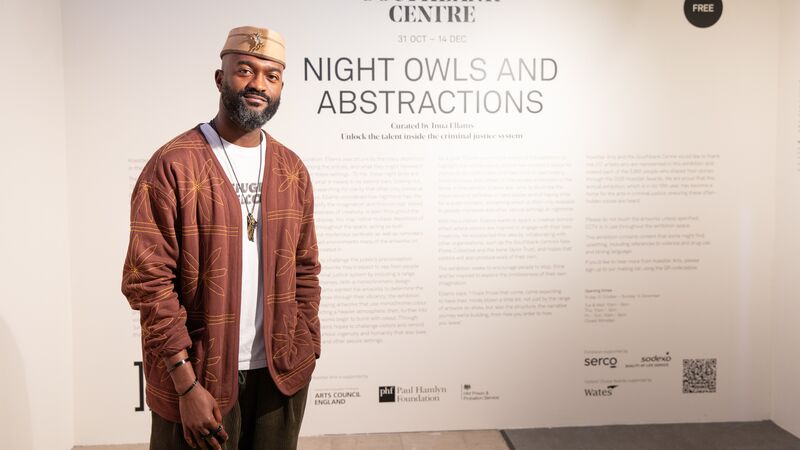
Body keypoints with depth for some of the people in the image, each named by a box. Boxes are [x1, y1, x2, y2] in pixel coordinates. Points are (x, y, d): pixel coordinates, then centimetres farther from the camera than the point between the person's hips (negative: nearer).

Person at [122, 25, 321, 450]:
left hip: (281, 374, 5)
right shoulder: (173, 165, -10)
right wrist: (187, 383, -16)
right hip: (200, 378, -4)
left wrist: (305, 351, 3)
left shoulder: (292, 170, 6)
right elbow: (148, 280, -13)